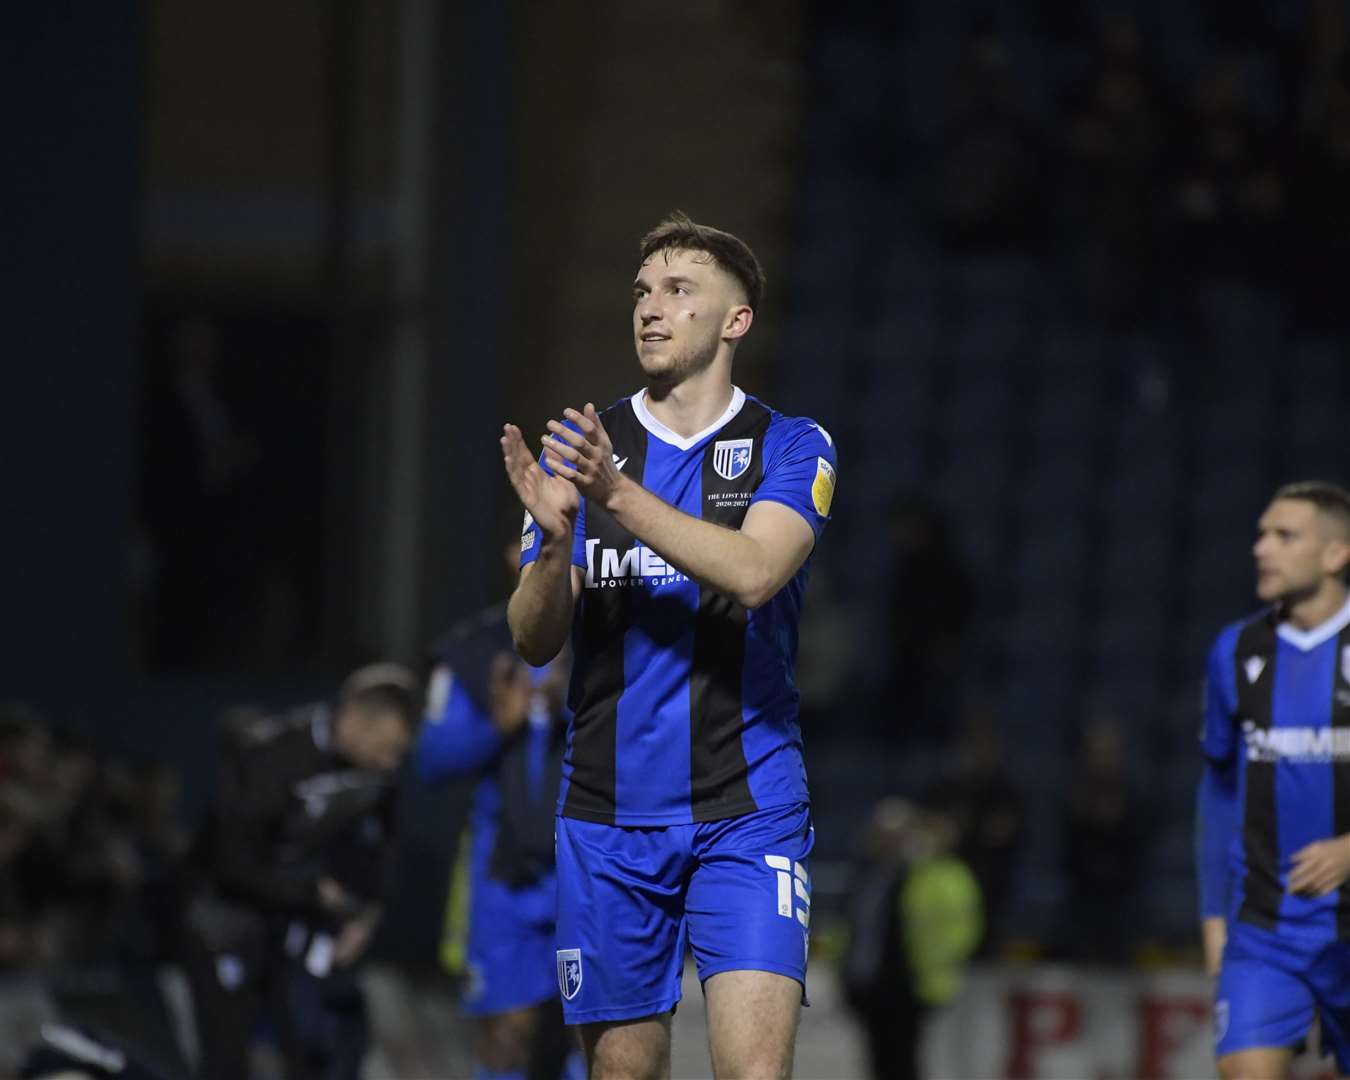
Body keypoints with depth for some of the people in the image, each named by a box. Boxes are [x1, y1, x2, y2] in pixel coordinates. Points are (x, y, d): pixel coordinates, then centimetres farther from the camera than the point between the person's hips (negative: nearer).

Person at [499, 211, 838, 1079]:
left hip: (747, 812, -3)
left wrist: (619, 496, -27)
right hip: (609, 818, 3)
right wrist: (555, 542, -19)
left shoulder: (793, 449, 1)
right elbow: (534, 642, 1)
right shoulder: (580, 450, 8)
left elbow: (753, 573, -18)